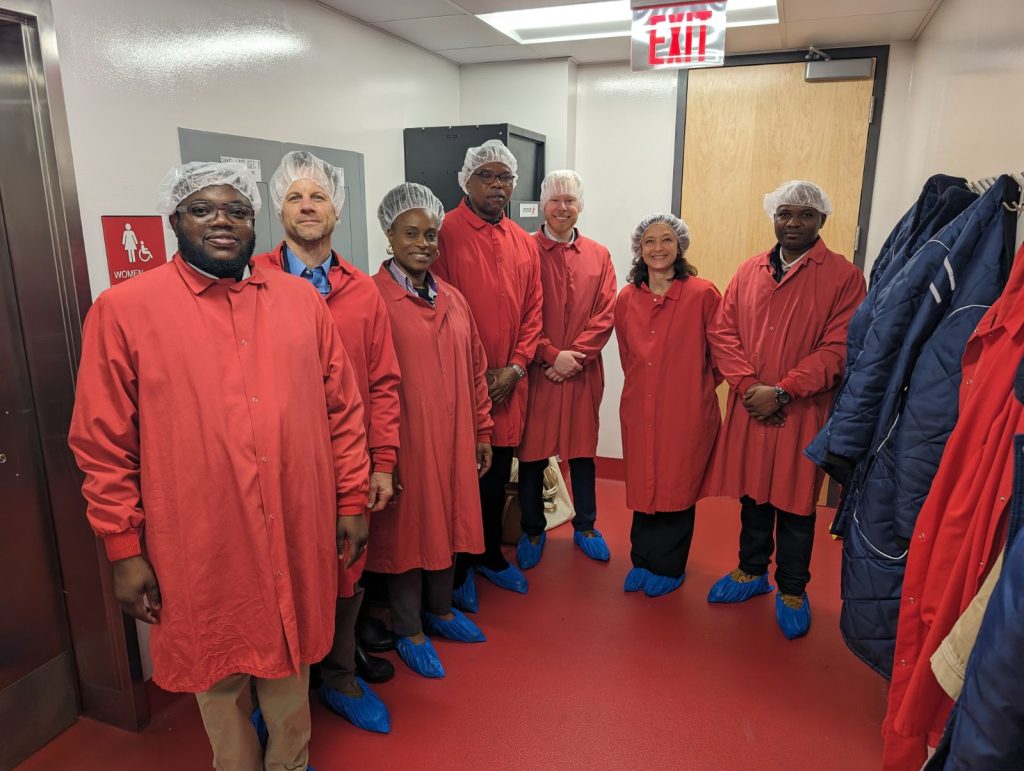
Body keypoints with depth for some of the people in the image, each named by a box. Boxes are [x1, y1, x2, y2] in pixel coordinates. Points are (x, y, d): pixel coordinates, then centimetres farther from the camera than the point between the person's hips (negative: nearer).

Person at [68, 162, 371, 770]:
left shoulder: (302, 300, 3)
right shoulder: (124, 309, -5)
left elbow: (343, 408, 5)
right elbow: (103, 444, -4)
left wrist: (352, 501, 5)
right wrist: (124, 548, -4)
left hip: (297, 539, 3)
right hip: (198, 550, -2)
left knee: (289, 665, 22)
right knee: (221, 679, 18)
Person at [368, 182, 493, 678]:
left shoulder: (453, 299, 8)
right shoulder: (372, 299, -11)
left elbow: (475, 369, 12)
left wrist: (482, 430, 11)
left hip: (453, 438, 6)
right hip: (403, 440, -6)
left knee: (446, 520, 18)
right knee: (407, 527, 9)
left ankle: (440, 609, 41)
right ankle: (408, 631, 30)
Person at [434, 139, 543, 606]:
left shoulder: (523, 243, 11)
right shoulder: (445, 233, -7)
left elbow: (533, 310, 10)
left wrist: (515, 367, -3)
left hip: (508, 385, 5)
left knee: (497, 475, 17)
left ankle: (490, 555, 37)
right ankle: (457, 571, 25)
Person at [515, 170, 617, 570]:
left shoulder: (598, 256, 7)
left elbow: (605, 316, 0)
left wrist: (575, 356, -11)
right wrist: (551, 355, -14)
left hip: (583, 372, 3)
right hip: (535, 370, -2)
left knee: (583, 449, 13)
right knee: (532, 451, 7)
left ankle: (585, 526, 31)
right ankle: (532, 530, 25)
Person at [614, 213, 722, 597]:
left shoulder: (702, 294, -10)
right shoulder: (626, 298, 3)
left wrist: (695, 387, 6)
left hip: (687, 414, -3)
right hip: (639, 411, 4)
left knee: (676, 489, 9)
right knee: (642, 487, 13)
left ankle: (667, 567, 28)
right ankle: (643, 560, 32)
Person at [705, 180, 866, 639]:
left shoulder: (844, 276, -5)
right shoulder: (749, 271, 8)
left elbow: (838, 349, -12)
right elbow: (722, 332, 3)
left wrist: (782, 391, -18)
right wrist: (748, 384, -10)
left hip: (803, 412, -3)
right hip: (748, 408, 4)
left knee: (795, 502, 8)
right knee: (752, 494, 16)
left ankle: (792, 590, 27)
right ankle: (752, 571, 36)